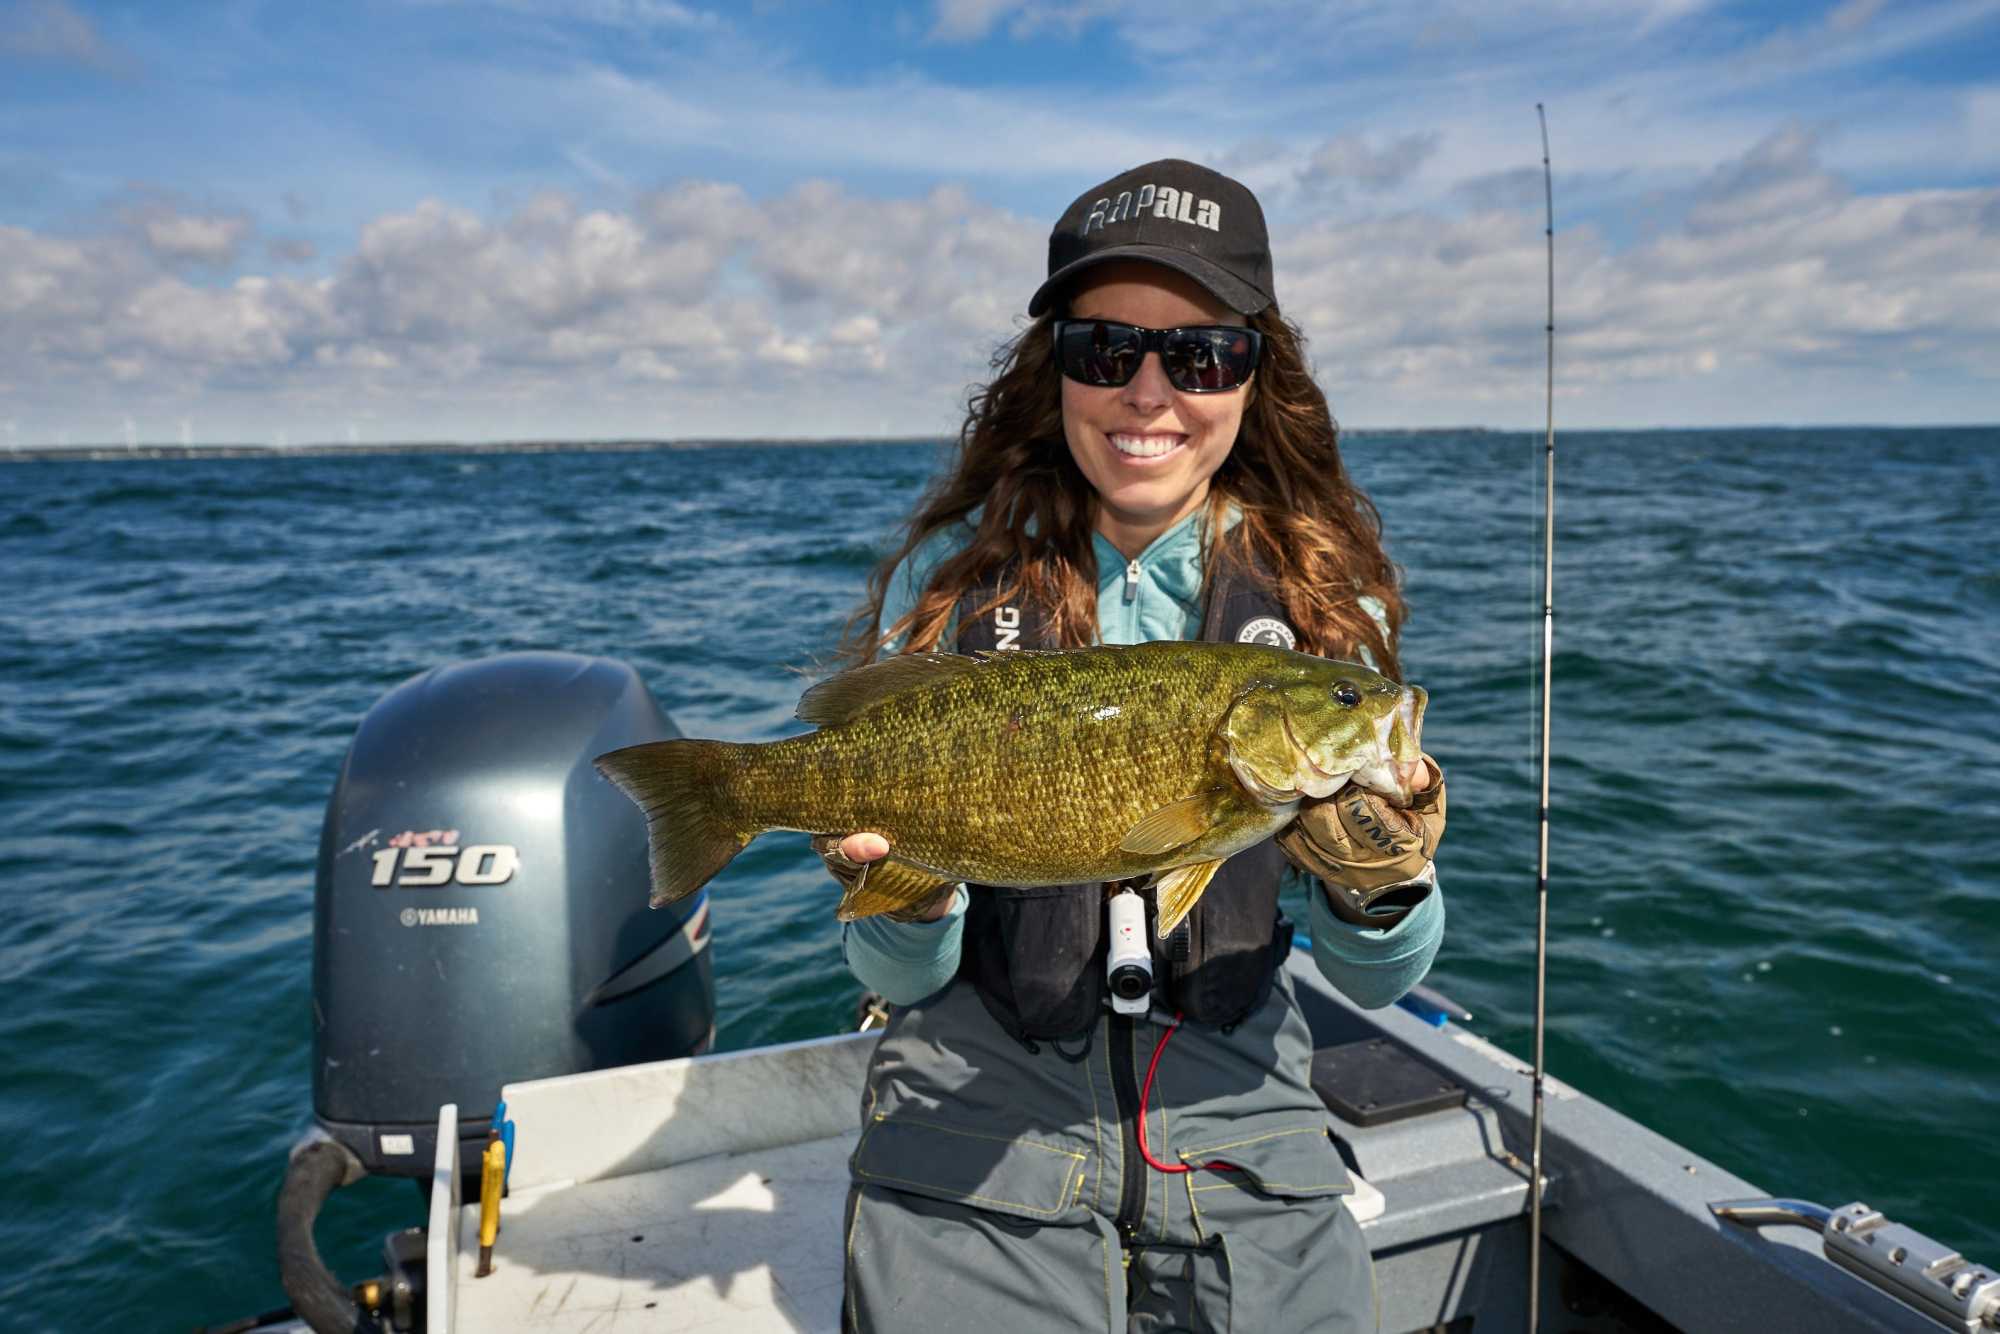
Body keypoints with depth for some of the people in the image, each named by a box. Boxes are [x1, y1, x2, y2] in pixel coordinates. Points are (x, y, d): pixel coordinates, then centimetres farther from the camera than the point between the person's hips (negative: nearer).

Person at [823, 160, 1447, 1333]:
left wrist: (1385, 881, -21)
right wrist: (910, 891, -25)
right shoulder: (950, 577, -9)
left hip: (1242, 1143, 2)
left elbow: (1379, 981, -1)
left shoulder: (1316, 592, -4)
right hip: (977, 1152, -1)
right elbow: (906, 981, -5)